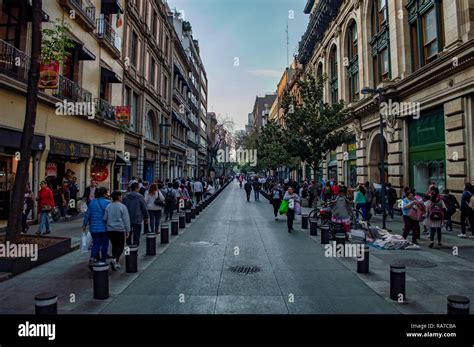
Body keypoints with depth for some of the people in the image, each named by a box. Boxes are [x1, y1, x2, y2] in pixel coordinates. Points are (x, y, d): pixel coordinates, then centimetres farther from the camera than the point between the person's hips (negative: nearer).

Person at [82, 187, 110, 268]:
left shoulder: (92, 202, 3)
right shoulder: (107, 203, -11)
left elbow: (87, 214, 5)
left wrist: (84, 224, 15)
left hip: (94, 228, 4)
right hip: (104, 228, -4)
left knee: (96, 244, 12)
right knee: (104, 244, 9)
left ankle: (92, 258, -9)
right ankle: (103, 261, 16)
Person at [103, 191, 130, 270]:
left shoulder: (108, 206, 4)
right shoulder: (122, 207, -9)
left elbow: (105, 218, 7)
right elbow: (126, 220, -8)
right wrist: (128, 231, -2)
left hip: (110, 230, 5)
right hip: (120, 229, -5)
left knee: (114, 245, 15)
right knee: (120, 246, 6)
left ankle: (116, 262, 19)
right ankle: (115, 259, -14)